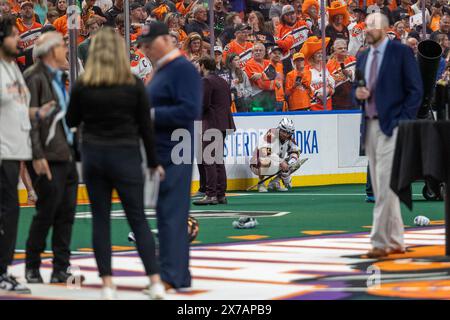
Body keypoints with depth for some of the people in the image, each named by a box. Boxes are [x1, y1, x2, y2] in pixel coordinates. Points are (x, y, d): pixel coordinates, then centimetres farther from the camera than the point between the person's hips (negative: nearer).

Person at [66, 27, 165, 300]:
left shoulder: (83, 86, -4)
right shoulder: (134, 85, -6)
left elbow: (72, 121, 7)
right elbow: (145, 126, -2)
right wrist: (153, 162, 7)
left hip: (93, 155, 1)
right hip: (125, 156, -1)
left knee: (101, 219, 8)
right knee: (138, 219, 4)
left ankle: (107, 283, 5)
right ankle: (155, 280, -2)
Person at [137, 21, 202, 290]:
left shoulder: (183, 70, -11)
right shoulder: (161, 71, 19)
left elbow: (189, 112, -21)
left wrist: (150, 114, -18)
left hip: (174, 155, -10)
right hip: (161, 154, 10)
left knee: (171, 214, -9)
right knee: (168, 215, 11)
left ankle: (170, 275, -8)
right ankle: (180, 275, 16)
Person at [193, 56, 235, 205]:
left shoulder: (206, 81, -10)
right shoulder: (222, 81, 18)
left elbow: (204, 104, -17)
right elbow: (229, 102, 18)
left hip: (211, 125, -9)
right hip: (223, 124, 9)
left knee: (208, 161, -9)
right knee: (218, 160, 12)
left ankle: (211, 195, -14)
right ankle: (221, 194, 12)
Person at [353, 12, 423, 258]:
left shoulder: (402, 52, -4)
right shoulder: (363, 58, 16)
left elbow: (415, 90, -6)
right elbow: (357, 89, 22)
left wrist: (404, 123, -13)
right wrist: (357, 93, -2)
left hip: (391, 127, -7)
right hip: (370, 127, 7)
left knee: (385, 185, -13)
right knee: (381, 188, 8)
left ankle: (380, 242, -13)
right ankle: (395, 242, 14)